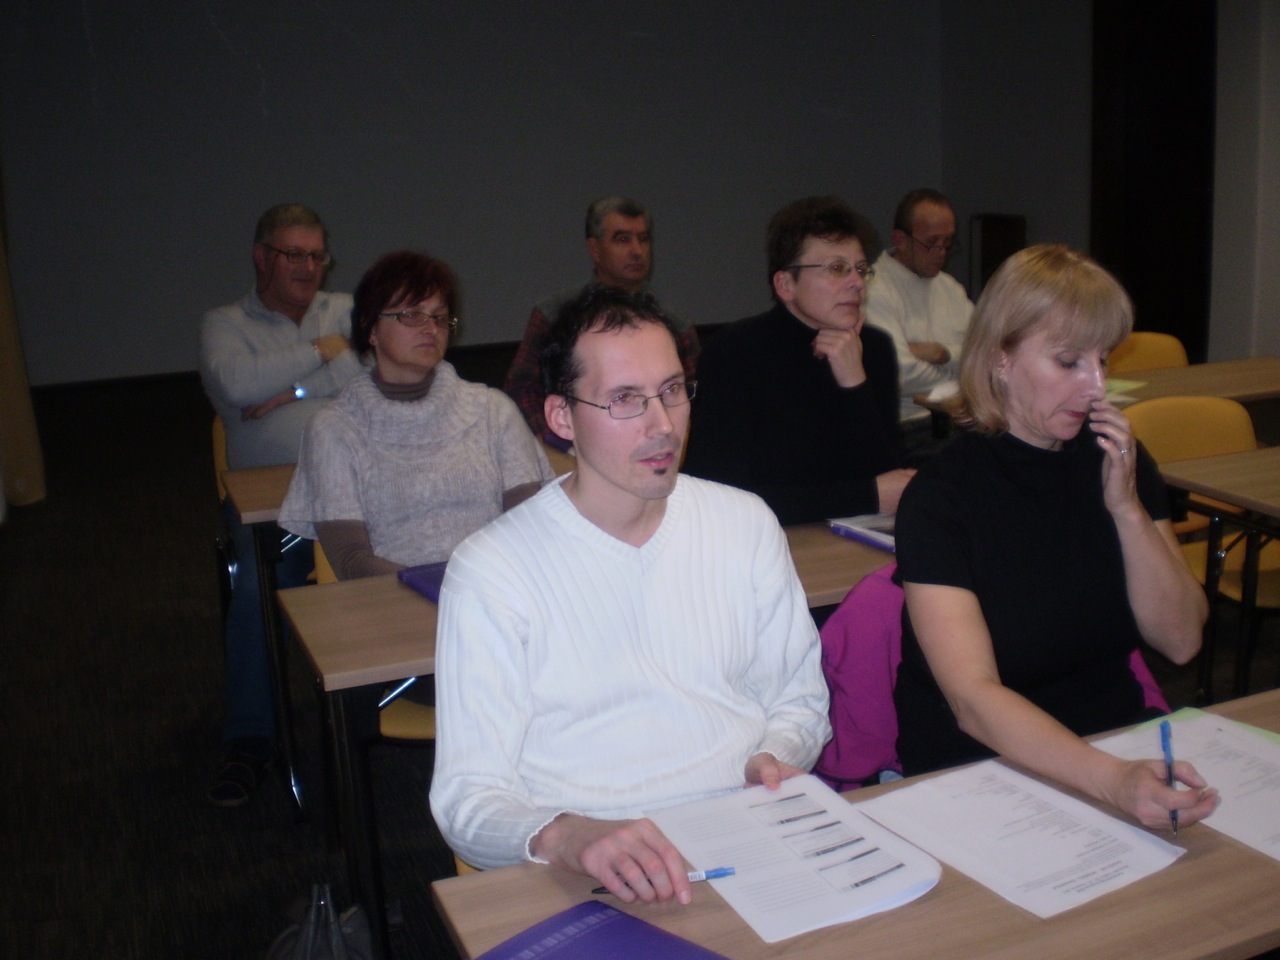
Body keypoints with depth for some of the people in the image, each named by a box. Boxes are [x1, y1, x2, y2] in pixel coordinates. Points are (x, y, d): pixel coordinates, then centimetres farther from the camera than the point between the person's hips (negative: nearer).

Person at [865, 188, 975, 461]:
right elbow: (901, 375, -19)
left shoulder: (950, 287, 19)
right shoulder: (874, 290, -9)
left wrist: (942, 353, -10)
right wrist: (957, 369, 1)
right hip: (912, 426, -8)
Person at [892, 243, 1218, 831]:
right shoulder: (941, 496, -14)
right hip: (978, 775, -5)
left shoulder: (1119, 463, 6)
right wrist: (1112, 781, -38)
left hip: (1119, 747, 6)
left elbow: (1180, 640, 1)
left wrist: (1127, 508, -12)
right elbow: (972, 698, -24)